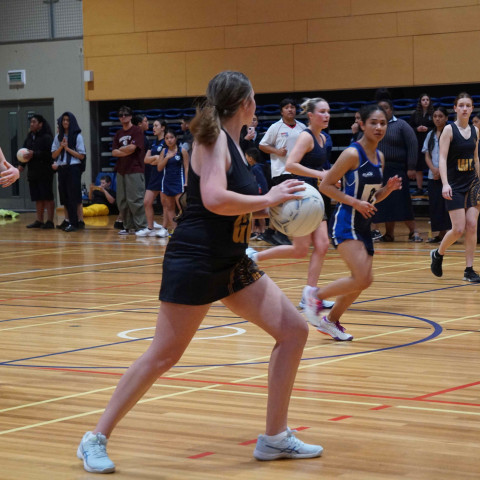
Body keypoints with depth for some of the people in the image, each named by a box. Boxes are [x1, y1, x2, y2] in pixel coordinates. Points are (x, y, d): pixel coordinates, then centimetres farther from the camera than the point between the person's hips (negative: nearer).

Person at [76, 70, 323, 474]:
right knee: (163, 356, -6)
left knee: (294, 330, 4)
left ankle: (275, 437, 10)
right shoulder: (213, 138, -13)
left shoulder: (231, 143, 13)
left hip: (231, 265, 9)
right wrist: (269, 199, -20)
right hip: (195, 261, -9)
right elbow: (214, 199, -28)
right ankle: (96, 440, 6)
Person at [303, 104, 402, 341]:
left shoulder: (379, 157, 11)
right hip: (346, 222, -8)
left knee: (362, 281, 11)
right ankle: (316, 296, 2)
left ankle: (331, 321, 30)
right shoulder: (352, 153, -12)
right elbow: (325, 185, -12)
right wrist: (355, 202, -19)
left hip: (363, 225, 8)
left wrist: (388, 188, -1)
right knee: (362, 279, -19)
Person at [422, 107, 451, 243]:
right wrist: (433, 169, -6)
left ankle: (444, 233, -6)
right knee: (434, 204, 2)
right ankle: (439, 234, 7)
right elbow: (427, 155, 12)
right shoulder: (430, 135, 14)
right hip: (433, 175, 5)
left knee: (445, 202, -9)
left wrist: (442, 171, -13)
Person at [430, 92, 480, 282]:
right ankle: (438, 254, 19)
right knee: (458, 229, -8)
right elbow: (442, 159, -14)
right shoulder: (449, 130, -8)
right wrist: (445, 184, -26)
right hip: (455, 186, -5)